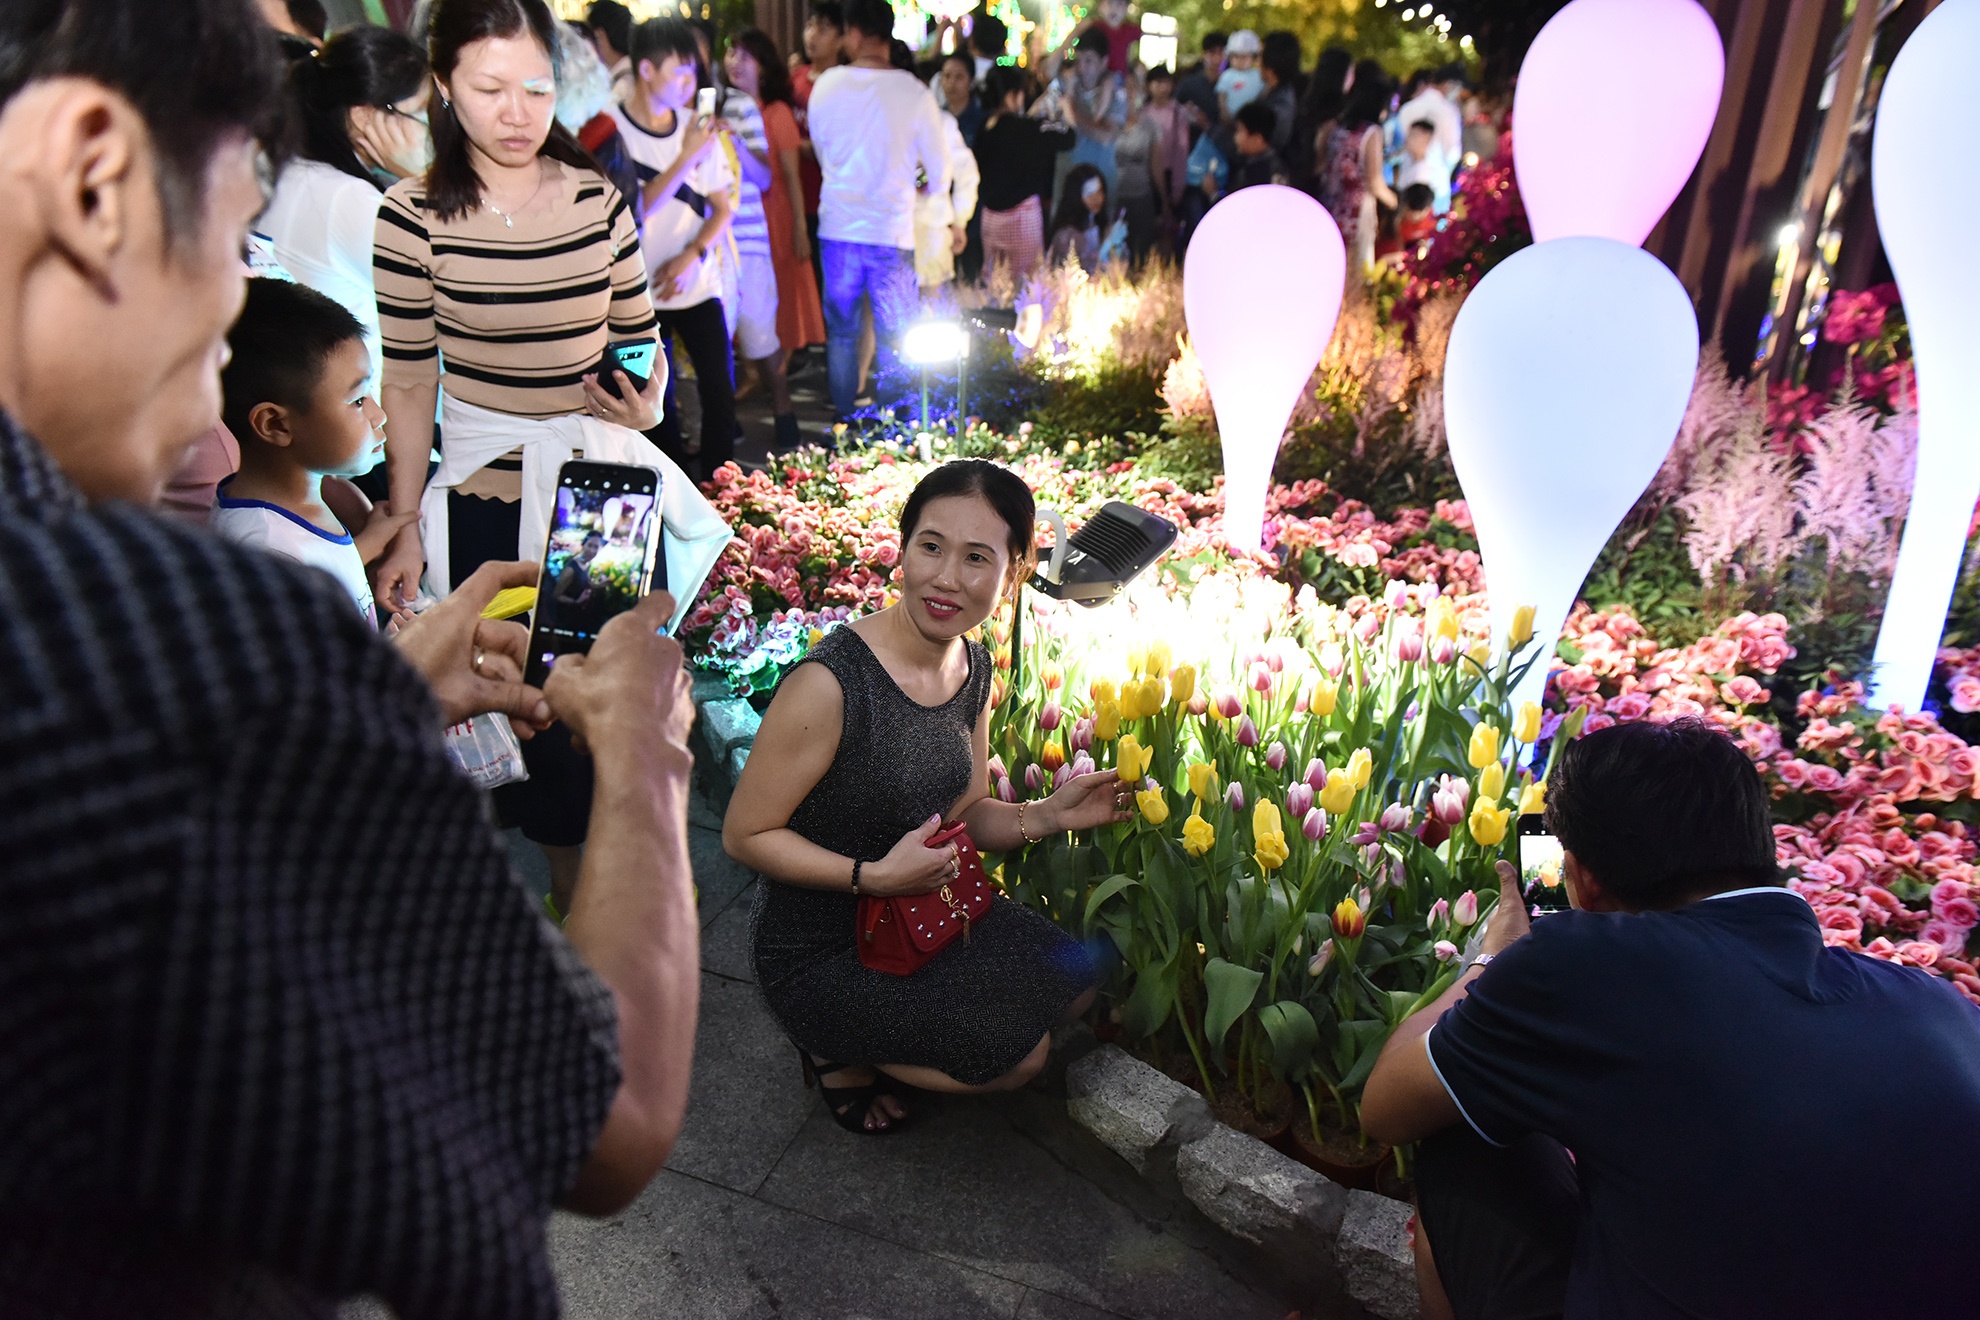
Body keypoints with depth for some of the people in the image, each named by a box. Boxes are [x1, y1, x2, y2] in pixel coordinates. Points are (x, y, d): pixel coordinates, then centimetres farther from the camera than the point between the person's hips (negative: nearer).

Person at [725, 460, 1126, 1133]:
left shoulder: (974, 665, -4)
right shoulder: (831, 681, -30)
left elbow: (960, 813, 5)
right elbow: (745, 834, -21)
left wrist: (1047, 815, -13)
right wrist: (875, 876, -30)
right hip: (818, 950, -7)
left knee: (1074, 985, 10)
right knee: (1020, 1054, -11)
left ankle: (887, 1039, 18)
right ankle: (840, 1048, 10)